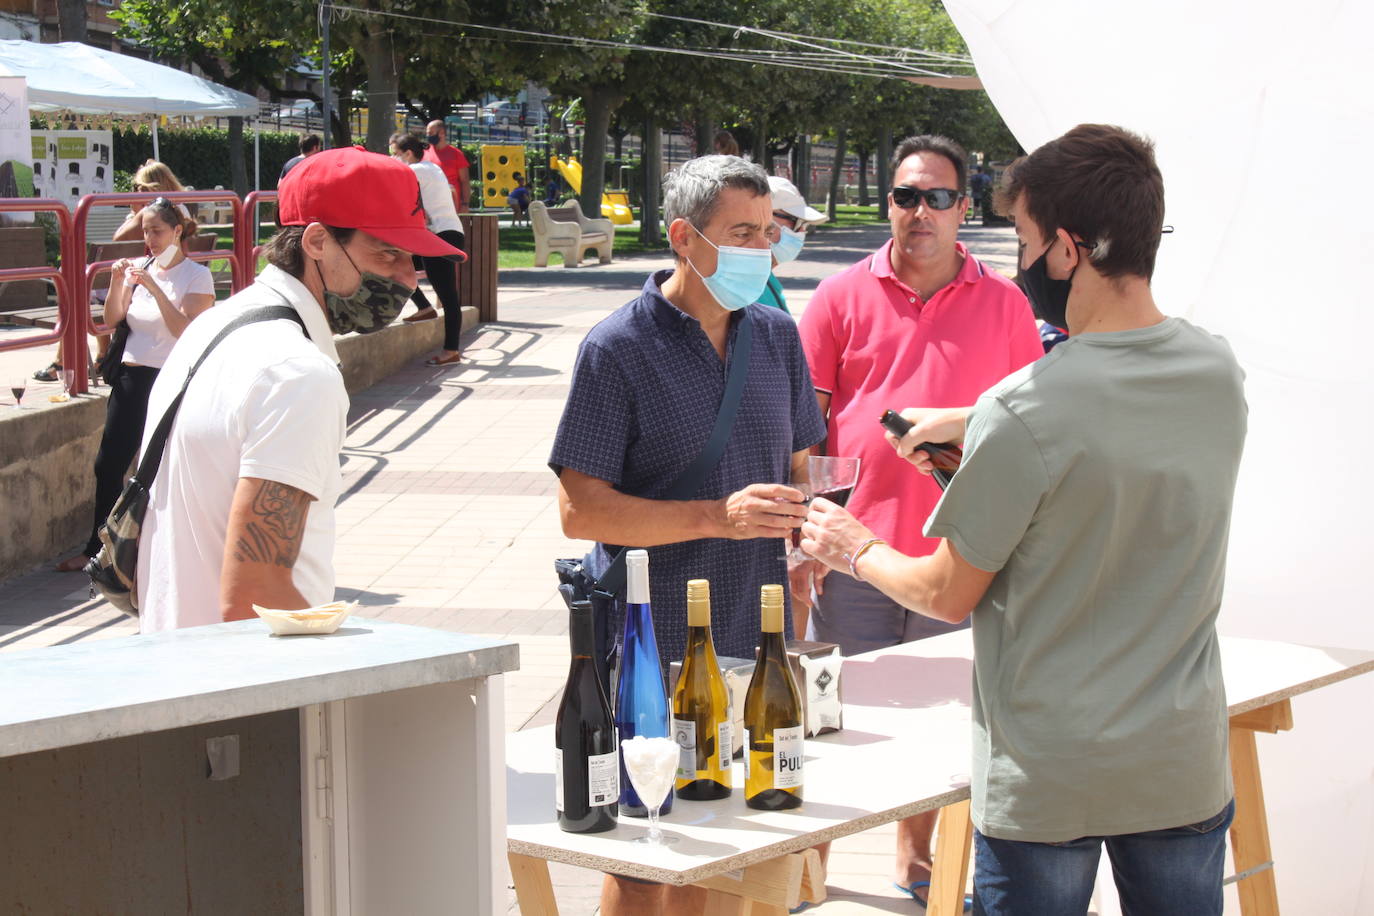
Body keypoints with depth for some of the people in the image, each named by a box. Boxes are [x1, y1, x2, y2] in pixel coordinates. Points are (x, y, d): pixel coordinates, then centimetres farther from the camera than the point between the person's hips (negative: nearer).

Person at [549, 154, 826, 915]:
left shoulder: (777, 337, 9)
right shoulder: (617, 349, -9)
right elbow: (580, 510, -12)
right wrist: (716, 517, -21)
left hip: (754, 647, 5)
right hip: (650, 653, -5)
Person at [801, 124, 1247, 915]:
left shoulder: (1025, 412, -22)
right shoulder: (1219, 375, -4)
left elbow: (947, 596, -10)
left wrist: (856, 551, 9)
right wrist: (970, 424, 20)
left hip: (1047, 783, -5)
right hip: (1186, 771, 5)